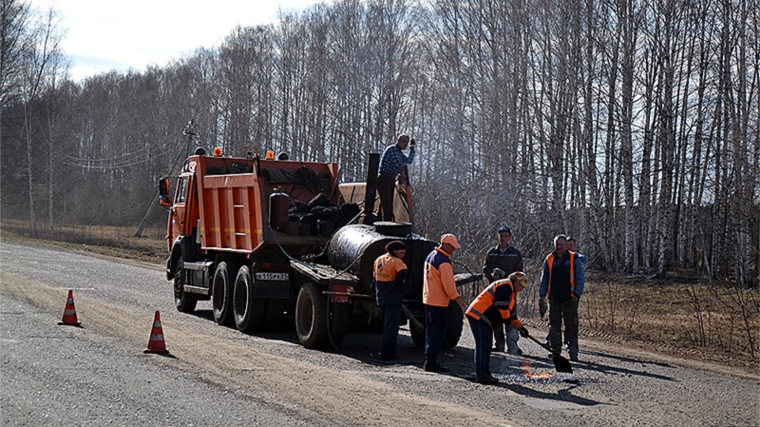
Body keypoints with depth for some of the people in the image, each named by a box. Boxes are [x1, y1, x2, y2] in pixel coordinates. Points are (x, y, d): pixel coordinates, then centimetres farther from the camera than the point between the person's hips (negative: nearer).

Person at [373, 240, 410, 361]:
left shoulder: (379, 260, 11)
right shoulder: (396, 261, -15)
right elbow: (403, 273, -33)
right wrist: (396, 283, -17)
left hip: (381, 296, 8)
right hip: (393, 296, -8)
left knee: (387, 323, 20)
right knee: (391, 326, -4)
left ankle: (386, 352, 26)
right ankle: (387, 353, -6)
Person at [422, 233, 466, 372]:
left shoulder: (431, 256, 12)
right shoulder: (443, 261, -18)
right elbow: (448, 284, -20)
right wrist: (459, 301, -15)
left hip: (428, 299, 10)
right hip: (439, 301, -10)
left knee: (431, 331, 15)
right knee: (438, 333, -5)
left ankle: (429, 360, 20)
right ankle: (431, 362, -5)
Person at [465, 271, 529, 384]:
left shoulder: (511, 293, 26)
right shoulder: (506, 285, -8)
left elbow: (510, 313, 29)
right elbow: (501, 305, -19)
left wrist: (520, 327, 22)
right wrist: (506, 319, -7)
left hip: (484, 320, 11)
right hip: (478, 316, -11)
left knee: (486, 347, 13)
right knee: (483, 346, -12)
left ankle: (485, 374, 18)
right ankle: (481, 375, -12)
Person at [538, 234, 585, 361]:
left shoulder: (574, 259, 0)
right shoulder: (549, 260, 9)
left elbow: (580, 279, 1)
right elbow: (544, 279, 14)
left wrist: (577, 294, -9)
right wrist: (542, 296, 7)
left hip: (569, 299, -3)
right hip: (554, 299, 3)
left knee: (571, 327, -3)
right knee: (554, 327, 7)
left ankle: (573, 353, -1)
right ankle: (555, 351, 14)